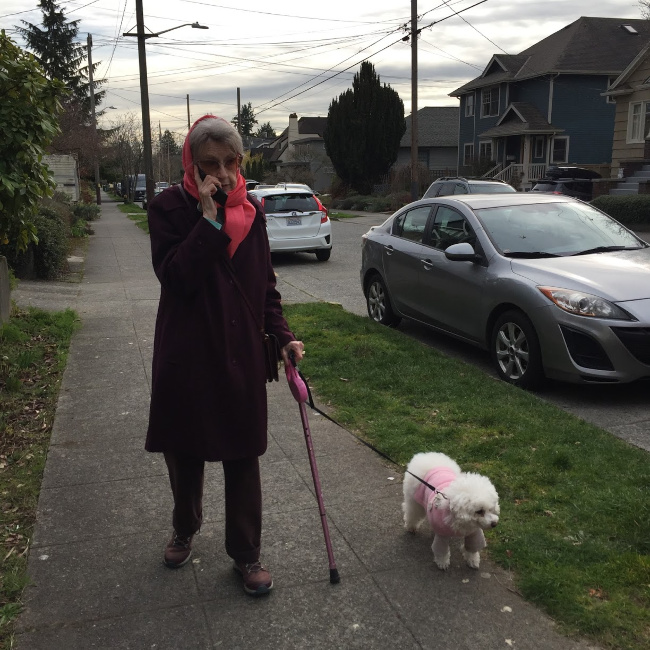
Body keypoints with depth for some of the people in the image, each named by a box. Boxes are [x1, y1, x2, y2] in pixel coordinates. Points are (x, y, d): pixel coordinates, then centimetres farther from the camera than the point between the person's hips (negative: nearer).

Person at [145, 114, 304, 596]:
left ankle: (246, 554, 24)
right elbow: (176, 276, -21)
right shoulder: (170, 208, -7)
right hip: (186, 354, -2)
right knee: (185, 450, 16)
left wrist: (282, 335, 0)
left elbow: (265, 282, 9)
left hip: (242, 353, 2)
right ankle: (185, 529, 43)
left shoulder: (251, 209, 3)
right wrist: (208, 217, -23)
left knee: (244, 457, 7)